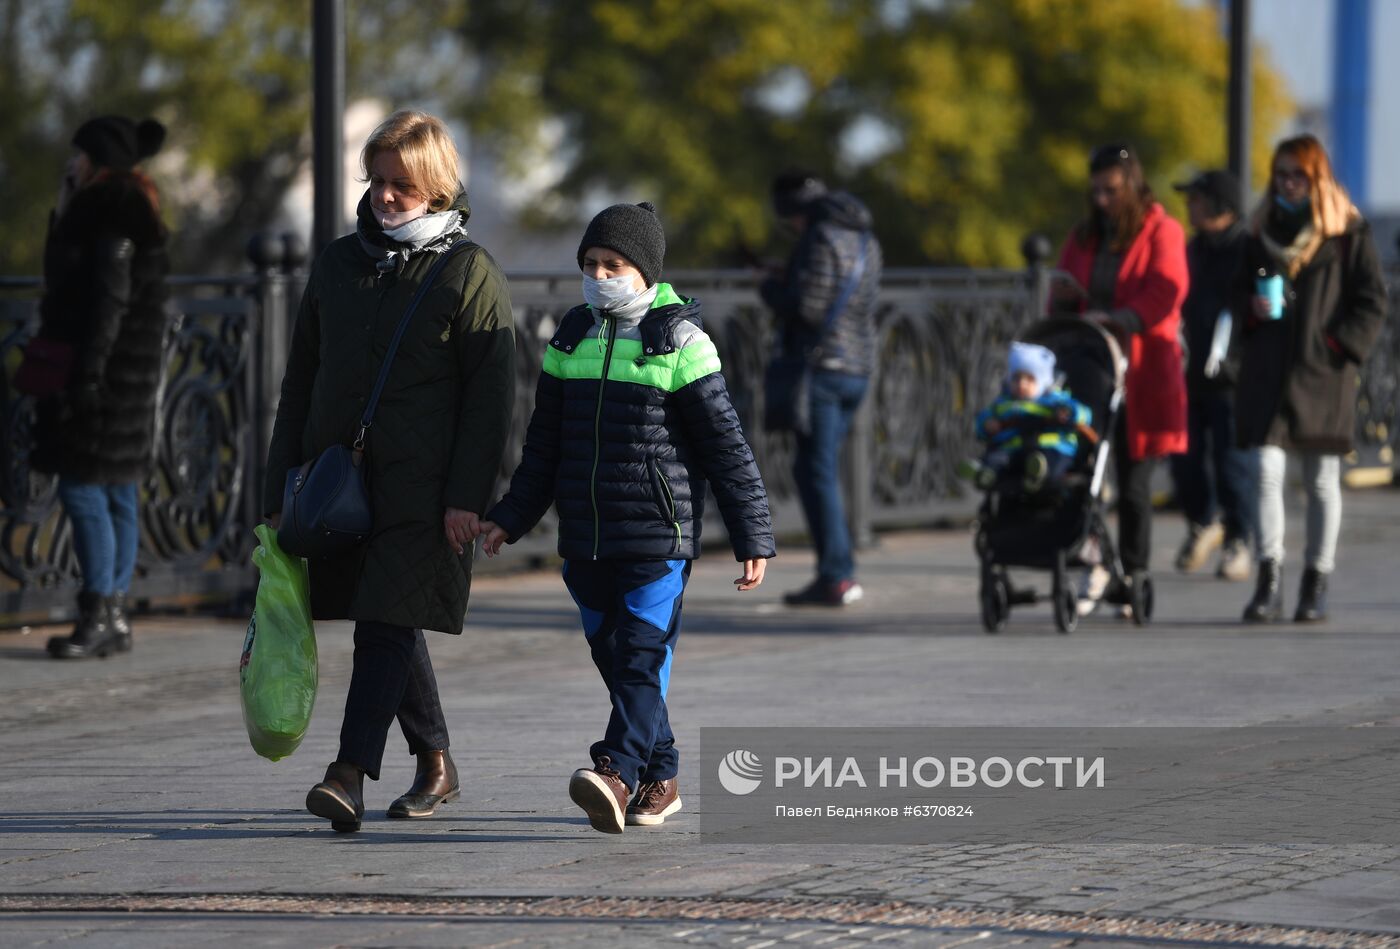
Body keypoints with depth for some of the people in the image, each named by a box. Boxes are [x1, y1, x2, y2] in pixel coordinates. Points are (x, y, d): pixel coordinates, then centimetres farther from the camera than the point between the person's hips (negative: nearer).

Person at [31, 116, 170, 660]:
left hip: (106, 369, -10)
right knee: (114, 492, 10)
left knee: (83, 488, -10)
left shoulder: (112, 213, -14)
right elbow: (74, 285, 20)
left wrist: (86, 374, -23)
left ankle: (99, 618, -11)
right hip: (122, 375, 10)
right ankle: (114, 618, 12)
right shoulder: (129, 211, 16)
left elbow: (112, 300, -21)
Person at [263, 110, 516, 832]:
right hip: (339, 476, 6)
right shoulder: (337, 263, 13)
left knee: (387, 624, -13)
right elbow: (300, 381, 17)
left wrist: (468, 495, -13)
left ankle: (352, 774, -20)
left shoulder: (468, 272, -2)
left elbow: (490, 393, -6)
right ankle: (434, 762, 26)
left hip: (421, 486, -6)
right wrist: (283, 487, 12)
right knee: (389, 625, 12)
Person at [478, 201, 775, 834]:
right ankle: (660, 777, 20)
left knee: (642, 656, -14)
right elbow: (545, 445, 19)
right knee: (613, 661, 9)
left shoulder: (678, 342, -4)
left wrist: (753, 538, -4)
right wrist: (510, 518, 10)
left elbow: (725, 446, -3)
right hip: (585, 541, 6)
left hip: (659, 538, -6)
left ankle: (618, 771, -27)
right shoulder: (571, 339, 12)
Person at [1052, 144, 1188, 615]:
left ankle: (1133, 573, 6)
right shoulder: (1083, 237, 19)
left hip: (1140, 372, -4)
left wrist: (1118, 320, -25)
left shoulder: (1161, 232, 3)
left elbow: (1165, 291, -11)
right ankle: (1092, 566, -5)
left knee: (1133, 479, -1)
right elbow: (1062, 301, 23)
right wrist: (1064, 298, -1)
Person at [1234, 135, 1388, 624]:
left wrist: (1341, 346, -11)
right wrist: (1253, 307, -1)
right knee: (1267, 471, -9)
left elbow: (1372, 303, 0)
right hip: (1267, 373, 3)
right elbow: (1240, 292, 21)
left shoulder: (1348, 234, 0)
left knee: (1322, 481, 5)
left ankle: (1317, 584, 12)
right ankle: (1269, 583, -11)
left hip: (1323, 376, -2)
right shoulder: (1262, 231, 12)